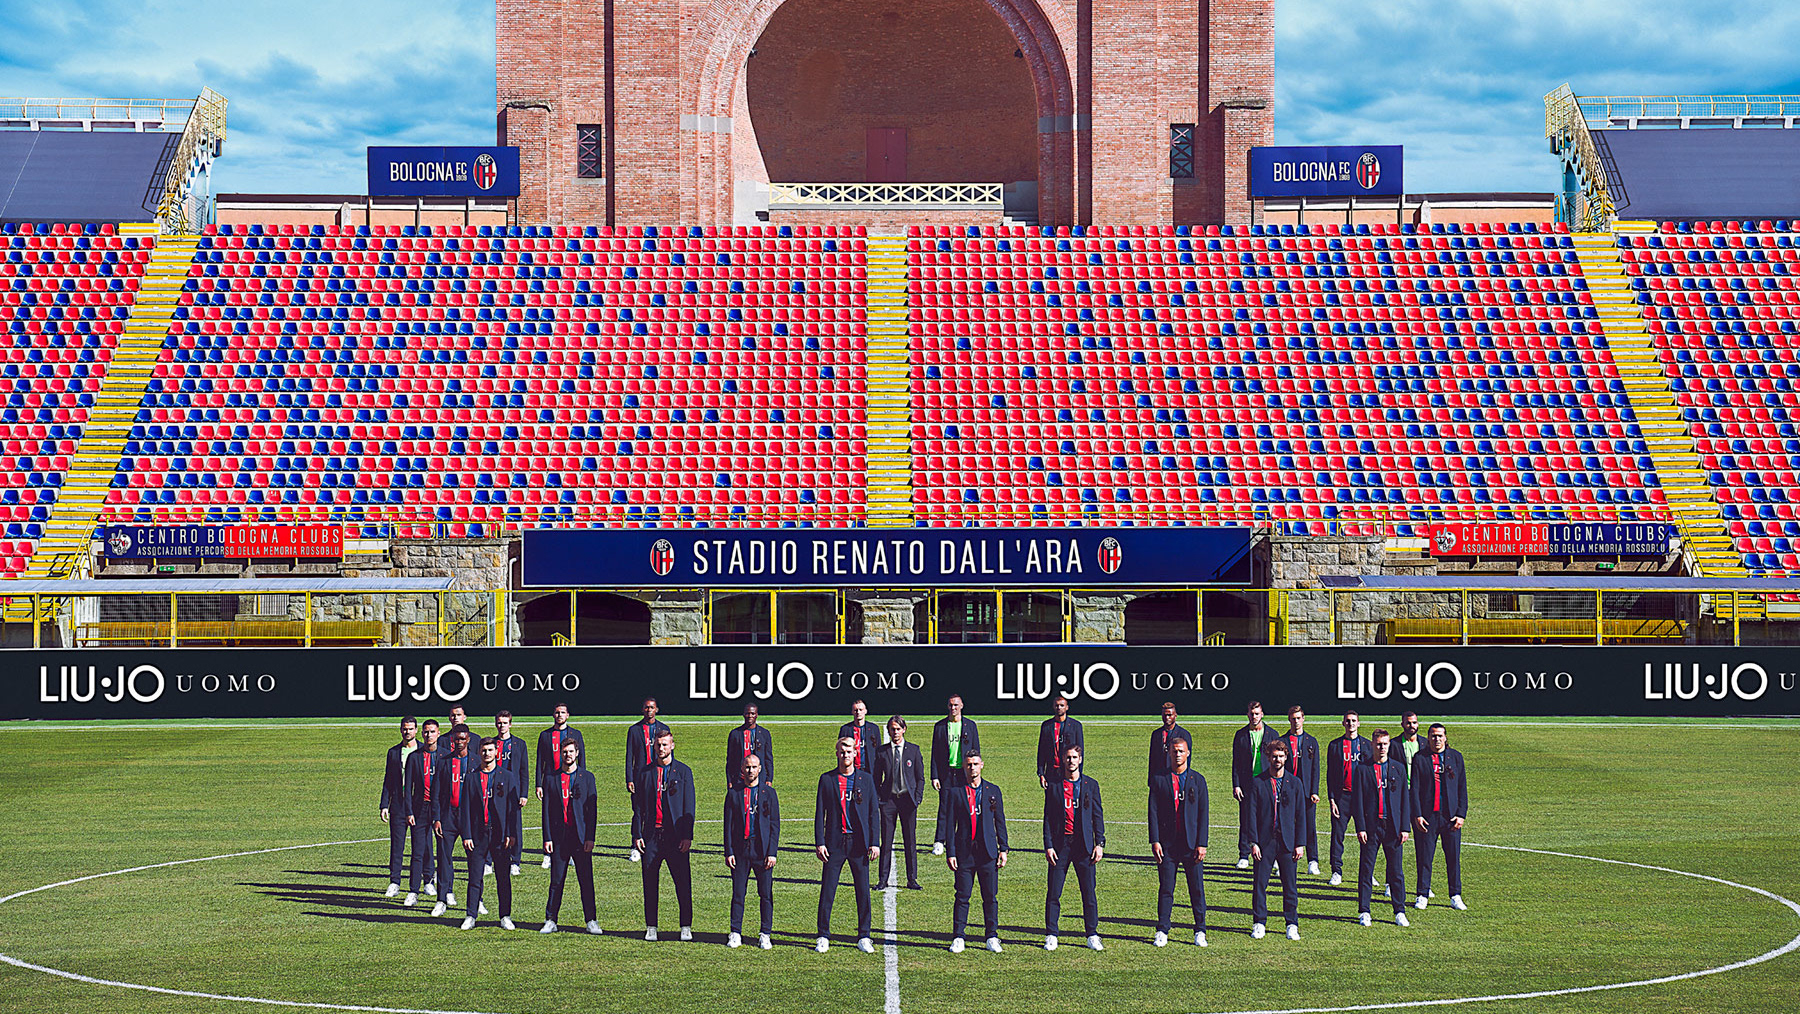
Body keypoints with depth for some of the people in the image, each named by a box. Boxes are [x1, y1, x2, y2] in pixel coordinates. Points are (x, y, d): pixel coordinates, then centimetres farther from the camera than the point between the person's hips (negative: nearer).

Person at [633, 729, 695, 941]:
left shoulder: (683, 772, 4)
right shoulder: (645, 772, 10)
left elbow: (689, 806, 1)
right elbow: (638, 805, 11)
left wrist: (687, 836, -6)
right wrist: (637, 834, 2)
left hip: (675, 835, -2)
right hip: (651, 835, 2)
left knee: (683, 882, -2)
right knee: (650, 883, 4)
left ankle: (686, 927, 5)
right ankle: (651, 927, 12)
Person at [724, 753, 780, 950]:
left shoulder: (768, 792, 5)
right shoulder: (734, 793, 7)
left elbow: (775, 824, 3)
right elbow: (728, 824, 7)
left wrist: (772, 852, -4)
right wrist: (729, 852, -1)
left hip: (762, 850, 0)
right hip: (740, 850, 1)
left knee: (766, 894, 1)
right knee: (738, 894, 2)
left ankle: (765, 935, 9)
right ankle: (735, 934, 9)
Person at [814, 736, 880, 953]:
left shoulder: (866, 779, 7)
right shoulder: (827, 779, 6)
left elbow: (873, 813, 6)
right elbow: (820, 813, 5)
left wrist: (874, 843, -1)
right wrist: (819, 843, -3)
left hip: (859, 843, 1)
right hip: (834, 843, -1)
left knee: (863, 892, 2)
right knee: (827, 892, -1)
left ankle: (864, 937, 11)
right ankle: (823, 937, 9)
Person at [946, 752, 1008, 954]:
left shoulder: (993, 791, 8)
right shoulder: (955, 792, 4)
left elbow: (1000, 822, 10)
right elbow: (950, 824, 4)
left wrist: (1003, 849, 4)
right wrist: (950, 853, -2)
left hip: (988, 852, 1)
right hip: (964, 853, -1)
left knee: (990, 897, 3)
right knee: (962, 897, 0)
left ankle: (992, 937, 11)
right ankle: (958, 938, 7)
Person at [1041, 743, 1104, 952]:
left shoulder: (1091, 785, 7)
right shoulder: (1054, 786, 5)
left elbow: (1098, 815, 8)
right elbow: (1048, 818, 5)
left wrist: (1099, 843, 0)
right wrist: (1048, 846, -3)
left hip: (1084, 845, 0)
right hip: (1060, 845, 0)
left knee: (1089, 893, 2)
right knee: (1053, 893, -1)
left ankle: (1092, 935, 10)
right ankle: (1051, 936, 7)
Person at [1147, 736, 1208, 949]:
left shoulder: (1197, 780, 6)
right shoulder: (1159, 781, 6)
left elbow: (1203, 813, 3)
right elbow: (1153, 812, 3)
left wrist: (1201, 844, -4)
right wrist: (1155, 841, -6)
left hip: (1192, 843, 0)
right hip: (1167, 843, 0)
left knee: (1197, 889, 2)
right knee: (1165, 889, 2)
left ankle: (1200, 932, 11)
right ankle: (1162, 932, 9)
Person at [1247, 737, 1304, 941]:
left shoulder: (1294, 783, 7)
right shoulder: (1257, 783, 3)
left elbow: (1300, 815, 7)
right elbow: (1252, 815, 0)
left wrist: (1300, 844, 1)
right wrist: (1253, 842, -7)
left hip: (1288, 842, 1)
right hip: (1265, 841, -1)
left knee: (1290, 885, 3)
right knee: (1260, 884, 1)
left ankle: (1292, 925, 11)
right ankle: (1258, 924, 11)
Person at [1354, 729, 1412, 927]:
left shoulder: (1398, 768, 8)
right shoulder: (1363, 770, 3)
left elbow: (1405, 798, 7)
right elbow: (1358, 801, 2)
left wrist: (1405, 827, 1)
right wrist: (1360, 827, -6)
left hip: (1393, 827, 1)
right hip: (1371, 826, -1)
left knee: (1396, 871, 4)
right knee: (1366, 870, 2)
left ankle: (1400, 912, 10)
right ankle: (1364, 912, 9)